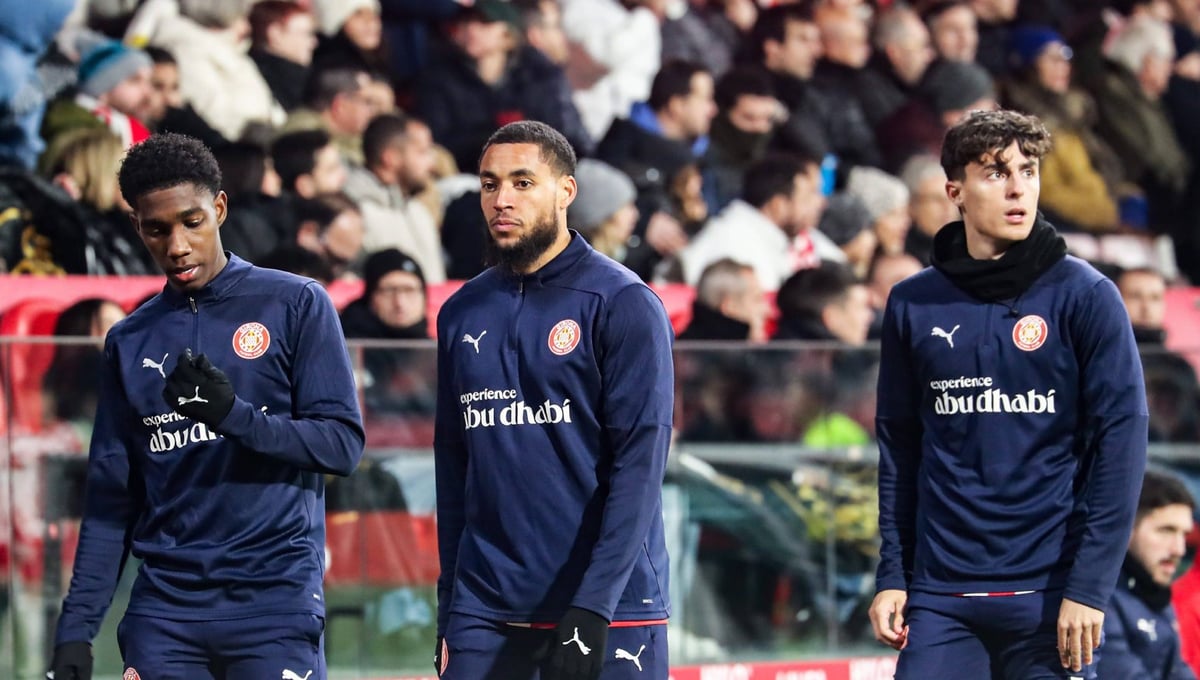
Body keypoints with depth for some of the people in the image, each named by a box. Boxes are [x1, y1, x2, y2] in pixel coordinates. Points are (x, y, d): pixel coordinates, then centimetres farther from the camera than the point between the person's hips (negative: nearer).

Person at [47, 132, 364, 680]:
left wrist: (235, 414, -19)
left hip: (275, 599, -3)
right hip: (165, 609, 3)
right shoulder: (130, 341, 14)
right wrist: (77, 625, 5)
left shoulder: (295, 305, 3)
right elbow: (111, 497, 14)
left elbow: (343, 443, -3)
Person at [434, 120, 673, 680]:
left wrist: (591, 609, -19)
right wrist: (449, 612, 11)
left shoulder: (623, 304, -5)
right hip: (484, 618, 5)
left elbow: (639, 466, -11)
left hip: (609, 616, -4)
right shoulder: (463, 313, 12)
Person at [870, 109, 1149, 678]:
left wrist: (1089, 585, -11)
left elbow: (1121, 440, -5)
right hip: (940, 596, 3)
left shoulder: (1085, 296, -2)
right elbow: (899, 447, 12)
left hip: (1049, 589, -2)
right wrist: (891, 575, 5)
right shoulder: (912, 305, 8)